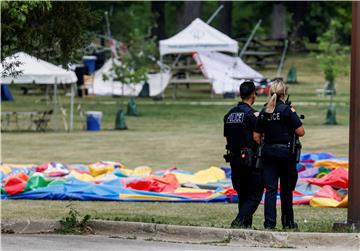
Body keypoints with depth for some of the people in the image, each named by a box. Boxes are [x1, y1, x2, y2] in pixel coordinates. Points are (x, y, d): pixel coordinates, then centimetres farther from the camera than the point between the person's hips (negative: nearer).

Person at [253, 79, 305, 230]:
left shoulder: (264, 112, 3)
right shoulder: (287, 110, -11)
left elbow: (256, 136, 4)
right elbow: (300, 132, -13)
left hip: (268, 153, 3)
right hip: (285, 152, -3)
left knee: (270, 189, 2)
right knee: (286, 189, 11)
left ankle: (269, 223, -7)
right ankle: (288, 222, 21)